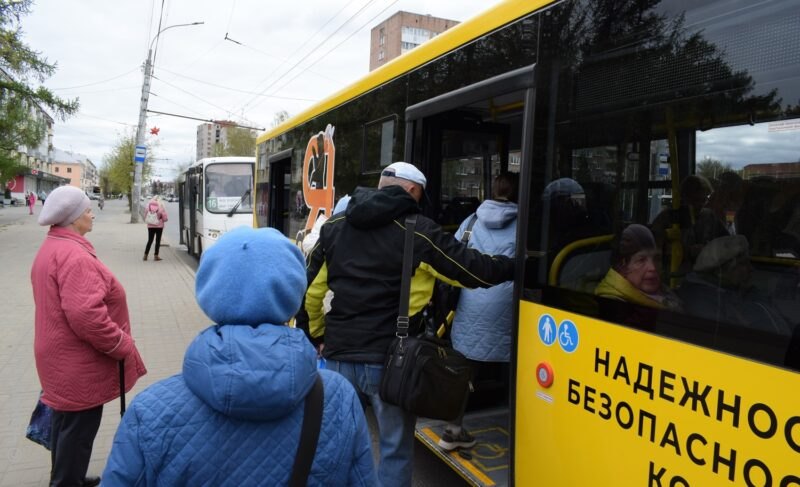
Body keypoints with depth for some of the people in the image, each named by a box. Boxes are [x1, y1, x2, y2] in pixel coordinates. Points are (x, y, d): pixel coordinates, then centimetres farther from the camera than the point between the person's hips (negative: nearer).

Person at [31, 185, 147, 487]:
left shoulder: (52, 248, 11)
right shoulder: (73, 255, -24)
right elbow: (85, 314, -33)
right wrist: (122, 347, -21)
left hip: (65, 358, 11)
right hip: (79, 363, -11)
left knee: (66, 423, 24)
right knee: (78, 430, 4)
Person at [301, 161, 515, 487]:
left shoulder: (334, 226, 6)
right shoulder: (418, 232, -8)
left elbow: (310, 290, 10)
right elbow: (474, 270, -4)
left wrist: (315, 335, 23)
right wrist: (515, 266, 14)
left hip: (339, 356, 5)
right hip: (390, 360, -4)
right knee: (396, 450, 13)